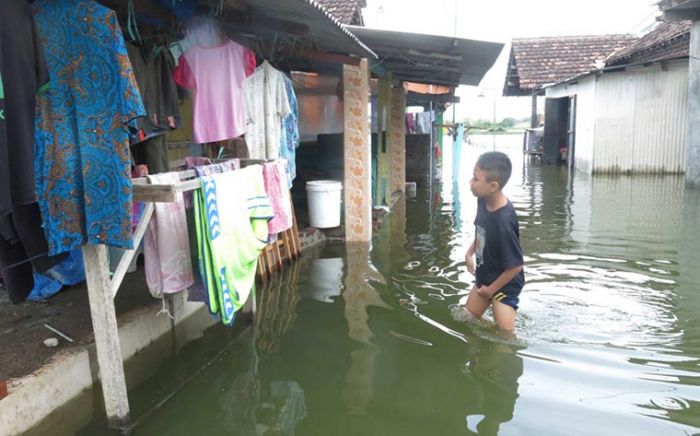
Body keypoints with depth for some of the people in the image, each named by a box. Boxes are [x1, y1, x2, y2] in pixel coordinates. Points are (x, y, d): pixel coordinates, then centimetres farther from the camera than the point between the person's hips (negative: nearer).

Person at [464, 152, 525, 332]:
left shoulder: (504, 221, -36)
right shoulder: (483, 201, -13)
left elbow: (515, 266, -27)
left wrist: (492, 289, -16)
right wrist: (470, 252, 3)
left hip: (504, 284, -8)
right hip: (485, 277, 9)